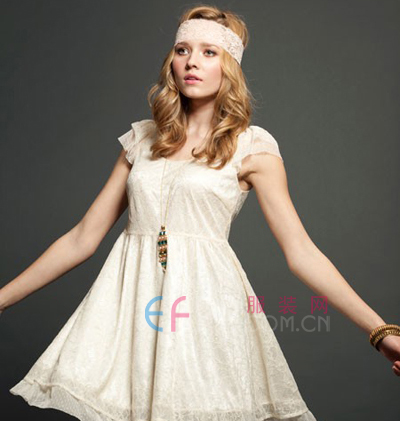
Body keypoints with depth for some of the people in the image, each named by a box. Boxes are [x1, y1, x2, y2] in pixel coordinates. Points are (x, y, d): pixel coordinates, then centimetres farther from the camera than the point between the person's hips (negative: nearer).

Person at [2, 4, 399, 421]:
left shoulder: (251, 146, 1)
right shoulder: (143, 138, 11)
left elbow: (300, 251, -3)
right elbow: (82, 238, 11)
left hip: (203, 301, -3)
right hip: (130, 303, 3)